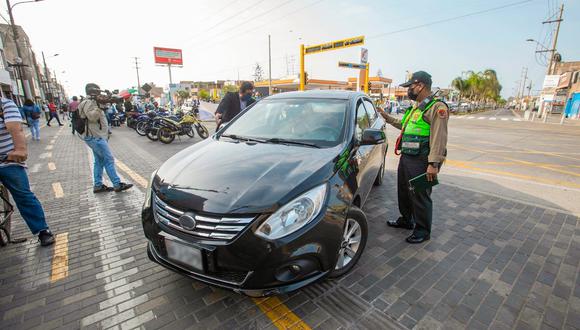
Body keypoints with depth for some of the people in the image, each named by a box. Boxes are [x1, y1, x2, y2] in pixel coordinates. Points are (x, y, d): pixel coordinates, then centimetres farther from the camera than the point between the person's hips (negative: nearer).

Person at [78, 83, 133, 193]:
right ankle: (117, 184, -10)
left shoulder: (93, 102, 19)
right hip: (96, 137, -11)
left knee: (99, 161, 11)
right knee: (109, 160, -11)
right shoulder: (88, 102, -11)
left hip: (96, 137, 11)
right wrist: (99, 106, -25)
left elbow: (98, 117, 24)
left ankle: (98, 186, 16)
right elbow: (92, 116, -24)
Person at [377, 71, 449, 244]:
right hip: (406, 157, 9)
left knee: (420, 196, 2)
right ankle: (406, 220, 39)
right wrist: (387, 117, 26)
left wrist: (434, 164, -24)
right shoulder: (415, 108, 17)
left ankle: (423, 231, 19)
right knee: (404, 191, 19)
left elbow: (439, 138, -19)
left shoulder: (436, 107, -13)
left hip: (421, 161, -9)